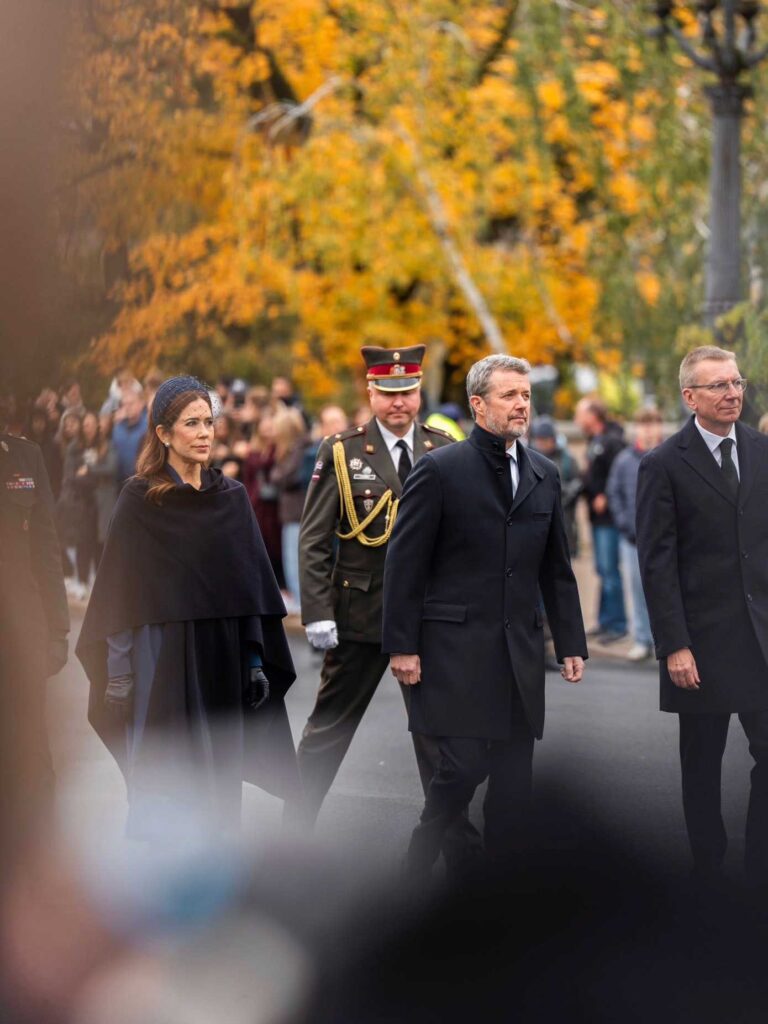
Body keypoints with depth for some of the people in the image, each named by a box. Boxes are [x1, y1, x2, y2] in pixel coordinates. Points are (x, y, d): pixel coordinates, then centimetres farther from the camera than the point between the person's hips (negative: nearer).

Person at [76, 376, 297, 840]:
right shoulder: (140, 499, -3)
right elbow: (120, 586, -4)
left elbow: (251, 581, 10)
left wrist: (257, 658, 5)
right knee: (165, 785, -4)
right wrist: (118, 671, -8)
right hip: (162, 656, -4)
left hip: (222, 656, 4)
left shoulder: (232, 497, 8)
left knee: (219, 771, 7)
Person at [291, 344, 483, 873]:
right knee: (330, 729, 10)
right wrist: (318, 613, -12)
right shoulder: (342, 452, -4)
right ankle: (293, 827, 24)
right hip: (360, 615, -2)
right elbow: (314, 541, -4)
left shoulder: (445, 451, 3)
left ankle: (462, 848, 13)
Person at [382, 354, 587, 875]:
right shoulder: (440, 470, -4)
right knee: (463, 765, -9)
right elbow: (405, 564, -5)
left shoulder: (545, 475, 12)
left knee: (515, 780, 5)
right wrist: (402, 646, -9)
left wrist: (571, 643, 11)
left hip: (521, 652, 5)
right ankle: (417, 873, 9)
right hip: (456, 649, -5)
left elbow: (557, 570, 16)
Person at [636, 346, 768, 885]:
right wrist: (674, 647, -12)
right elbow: (657, 563, -7)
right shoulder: (664, 465, -4)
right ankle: (709, 866, 20)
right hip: (704, 638, -3)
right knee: (702, 763, 8)